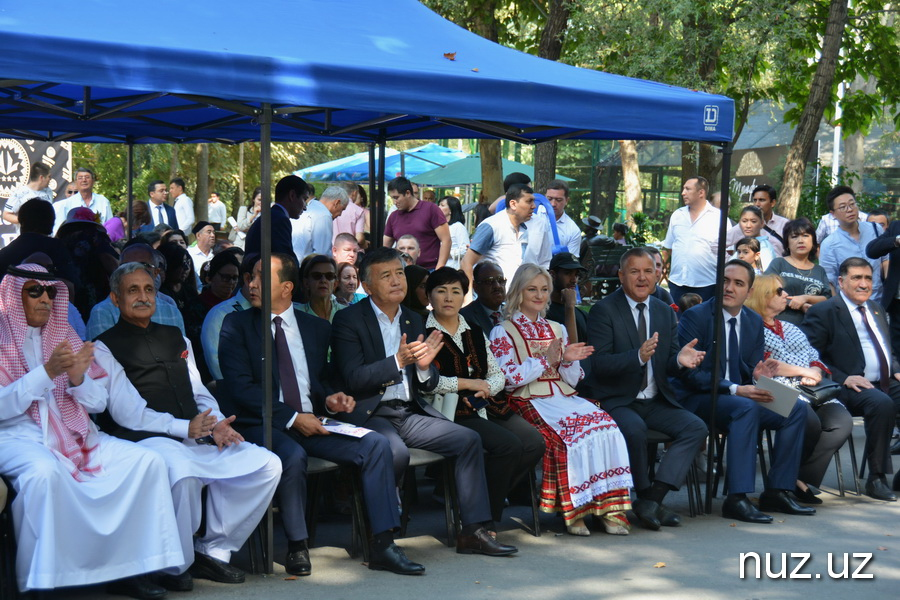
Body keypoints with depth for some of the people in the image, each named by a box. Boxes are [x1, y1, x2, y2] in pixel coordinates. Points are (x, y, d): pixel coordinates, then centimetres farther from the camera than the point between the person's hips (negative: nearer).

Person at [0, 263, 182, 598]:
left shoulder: (65, 339, 19)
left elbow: (99, 403, 13)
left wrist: (78, 378, -8)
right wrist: (47, 372, -17)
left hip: (75, 434, 5)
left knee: (147, 461, -15)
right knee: (45, 471, -39)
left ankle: (127, 571, -14)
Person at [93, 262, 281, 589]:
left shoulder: (176, 338, 24)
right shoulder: (106, 348, 2)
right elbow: (127, 412, -9)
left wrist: (217, 425, -3)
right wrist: (186, 428, -17)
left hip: (195, 437, 7)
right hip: (146, 440, -6)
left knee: (267, 464, -11)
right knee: (182, 472, -39)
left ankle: (213, 551, -2)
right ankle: (175, 566, -15)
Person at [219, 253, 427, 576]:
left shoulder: (316, 327, 15)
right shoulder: (237, 325, 2)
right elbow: (240, 388, -8)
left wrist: (330, 400, -4)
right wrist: (291, 418, -15)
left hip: (310, 422, 4)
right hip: (263, 425, -4)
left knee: (375, 444, -16)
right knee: (293, 455, -36)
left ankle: (382, 545, -13)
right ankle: (297, 546, -15)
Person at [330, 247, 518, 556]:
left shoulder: (414, 321, 15)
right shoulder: (348, 320, -3)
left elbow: (428, 386, 15)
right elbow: (353, 379, -14)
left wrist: (424, 366, -9)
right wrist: (398, 361, -24)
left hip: (410, 413, 6)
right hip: (370, 413, -6)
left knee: (469, 439, -9)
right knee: (396, 452, -34)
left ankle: (473, 531, -5)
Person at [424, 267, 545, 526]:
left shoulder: (475, 332, 21)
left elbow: (497, 375, 18)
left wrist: (485, 388, -6)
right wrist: (468, 383, -10)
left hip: (488, 407, 7)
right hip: (452, 412, -7)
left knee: (534, 443, -17)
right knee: (508, 445, -28)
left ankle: (490, 500, -1)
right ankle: (485, 517, -10)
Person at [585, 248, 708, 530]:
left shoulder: (665, 313, 12)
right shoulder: (604, 310, -6)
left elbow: (668, 367, 10)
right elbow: (600, 364, -17)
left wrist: (679, 360, -15)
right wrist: (638, 356, -33)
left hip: (656, 401, 6)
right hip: (616, 400, -6)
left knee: (696, 427, -16)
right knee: (634, 429, -35)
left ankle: (653, 498, -19)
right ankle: (645, 494, -11)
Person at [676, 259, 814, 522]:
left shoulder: (755, 322, 11)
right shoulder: (695, 317, -9)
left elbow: (748, 372, 13)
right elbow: (689, 373, -16)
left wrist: (757, 378, -14)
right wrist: (734, 389, -25)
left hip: (739, 395, 7)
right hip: (697, 400, -7)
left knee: (797, 408, -11)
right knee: (746, 408, -35)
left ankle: (776, 492, -7)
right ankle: (736, 498, -35)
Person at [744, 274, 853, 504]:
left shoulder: (791, 329, 30)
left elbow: (814, 358, 22)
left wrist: (815, 372, -3)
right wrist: (803, 371, -4)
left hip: (811, 392, 7)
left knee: (842, 421, -22)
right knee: (810, 422, -34)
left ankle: (803, 480, -20)